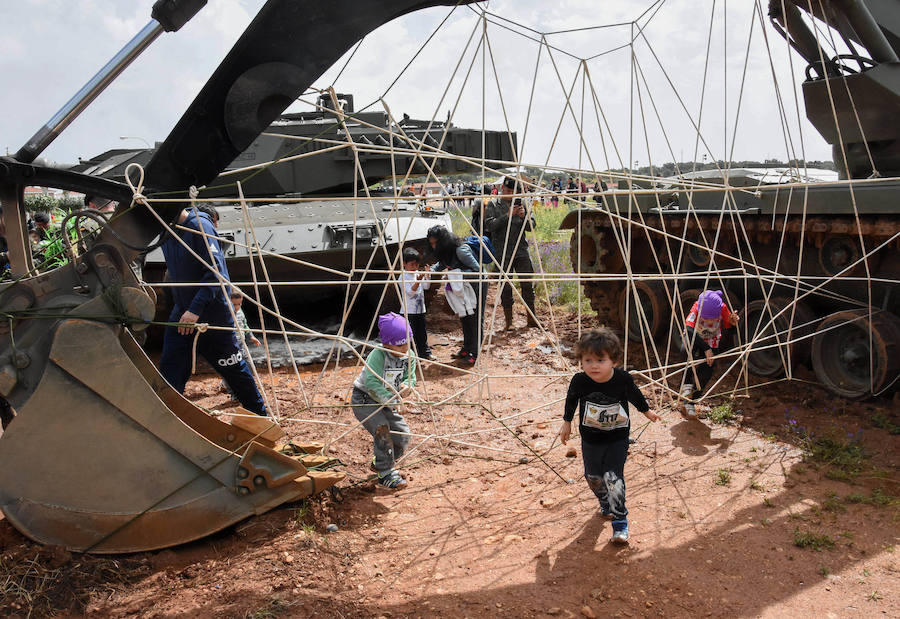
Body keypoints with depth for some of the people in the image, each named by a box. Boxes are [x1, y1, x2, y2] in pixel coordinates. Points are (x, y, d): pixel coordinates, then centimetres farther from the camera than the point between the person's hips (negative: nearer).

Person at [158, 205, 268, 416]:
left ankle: (261, 415, 27)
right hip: (181, 314, 6)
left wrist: (195, 309, -29)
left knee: (234, 369, 8)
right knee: (169, 374, -3)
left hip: (213, 313, -6)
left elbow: (215, 272, -23)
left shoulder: (199, 225, -16)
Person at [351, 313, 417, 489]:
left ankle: (380, 462, 25)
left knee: (403, 434, -1)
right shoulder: (377, 355, -27)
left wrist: (406, 386, -28)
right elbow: (372, 383, -34)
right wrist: (393, 401, -42)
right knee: (382, 428, -28)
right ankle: (385, 472, -13)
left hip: (386, 401, 7)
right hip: (364, 398, -7)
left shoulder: (409, 356, -6)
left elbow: (411, 378, -3)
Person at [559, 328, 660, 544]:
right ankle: (606, 504, 44)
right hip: (590, 439, 2)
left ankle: (620, 520, 4)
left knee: (613, 477, -11)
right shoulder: (579, 381, -21)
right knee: (593, 476, 15)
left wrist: (647, 412, 19)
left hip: (617, 439, -2)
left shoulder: (623, 379, -22)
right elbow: (571, 400, 2)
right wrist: (567, 422, 14)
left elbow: (635, 396, 2)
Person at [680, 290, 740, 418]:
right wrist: (706, 348, -45)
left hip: (711, 343, 2)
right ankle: (687, 385, -29)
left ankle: (689, 402, 15)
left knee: (706, 373, -6)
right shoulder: (697, 306, -32)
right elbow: (689, 329, -41)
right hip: (695, 339, -2)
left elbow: (729, 326, -10)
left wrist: (733, 321, -34)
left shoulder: (722, 308, -25)